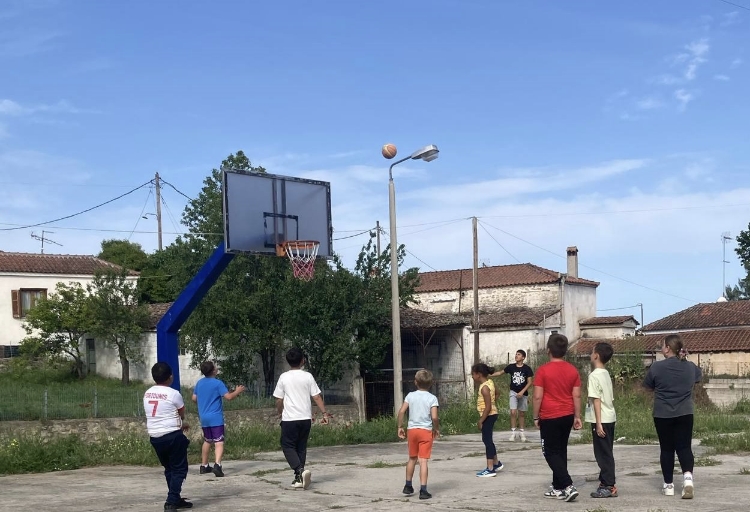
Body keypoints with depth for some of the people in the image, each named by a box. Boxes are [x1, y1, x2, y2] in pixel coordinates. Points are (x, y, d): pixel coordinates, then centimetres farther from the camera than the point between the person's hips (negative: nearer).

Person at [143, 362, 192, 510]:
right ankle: (171, 501, -9)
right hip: (172, 436, -6)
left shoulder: (147, 394, 8)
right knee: (179, 469, 2)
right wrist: (180, 423, 27)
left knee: (169, 469, 18)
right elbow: (182, 414, 3)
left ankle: (176, 499, 22)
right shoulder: (173, 394, -12)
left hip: (155, 437, 7)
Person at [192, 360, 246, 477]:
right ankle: (217, 464, -28)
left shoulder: (199, 383, 8)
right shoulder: (217, 383, -12)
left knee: (207, 441, 21)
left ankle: (204, 466, 28)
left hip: (203, 418, 7)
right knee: (219, 442, -10)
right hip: (216, 417, -7)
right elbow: (228, 396, -16)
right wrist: (237, 392, 2)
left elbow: (194, 398, 16)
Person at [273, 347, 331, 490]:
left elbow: (279, 400, -1)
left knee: (288, 446, 4)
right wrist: (324, 413, 5)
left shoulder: (284, 377, -4)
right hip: (306, 418, 3)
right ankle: (299, 478, 13)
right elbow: (317, 397, -1)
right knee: (301, 447, 14)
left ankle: (300, 470, -19)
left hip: (289, 419, -3)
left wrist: (280, 413, 17)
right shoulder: (308, 377, 1)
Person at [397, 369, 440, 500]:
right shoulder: (432, 398, -6)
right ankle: (423, 490, -7)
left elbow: (401, 411, -5)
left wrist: (400, 427, 5)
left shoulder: (410, 396, 2)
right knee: (423, 461, -5)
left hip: (411, 430, 3)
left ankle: (408, 486, 30)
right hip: (426, 430, -3)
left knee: (412, 459, 20)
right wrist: (436, 429, 1)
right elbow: (434, 417, -16)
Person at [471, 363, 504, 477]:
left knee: (487, 440, -4)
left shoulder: (484, 387, -21)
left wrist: (481, 420, -20)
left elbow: (488, 407, -24)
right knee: (488, 440, 20)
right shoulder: (489, 382, 4)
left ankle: (490, 469, 0)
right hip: (491, 414, 10)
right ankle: (496, 463, 32)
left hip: (488, 415, -10)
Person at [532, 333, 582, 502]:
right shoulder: (572, 370, 1)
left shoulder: (543, 370, -13)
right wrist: (577, 417, 11)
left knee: (551, 453, 2)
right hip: (567, 416, 5)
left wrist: (536, 417, -2)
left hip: (550, 418, -5)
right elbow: (577, 396, 3)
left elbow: (538, 397, -13)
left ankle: (569, 486, -12)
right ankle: (558, 488, 19)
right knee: (561, 451, 15)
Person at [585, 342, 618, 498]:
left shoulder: (594, 376, -14)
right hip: (610, 418, 8)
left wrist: (598, 423, -18)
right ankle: (606, 482, 20)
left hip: (601, 420, -8)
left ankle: (609, 487, -1)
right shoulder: (606, 374, 11)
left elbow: (596, 400, -17)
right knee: (606, 453, 14)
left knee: (603, 454, -3)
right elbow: (610, 398, 14)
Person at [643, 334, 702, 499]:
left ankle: (668, 485, 15)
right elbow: (698, 377, 21)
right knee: (684, 447, 5)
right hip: (685, 414, 2)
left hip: (663, 415, -2)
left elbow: (648, 386, 3)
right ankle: (688, 476, -19)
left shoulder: (657, 367, -11)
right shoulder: (690, 366, 0)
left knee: (667, 449, 9)